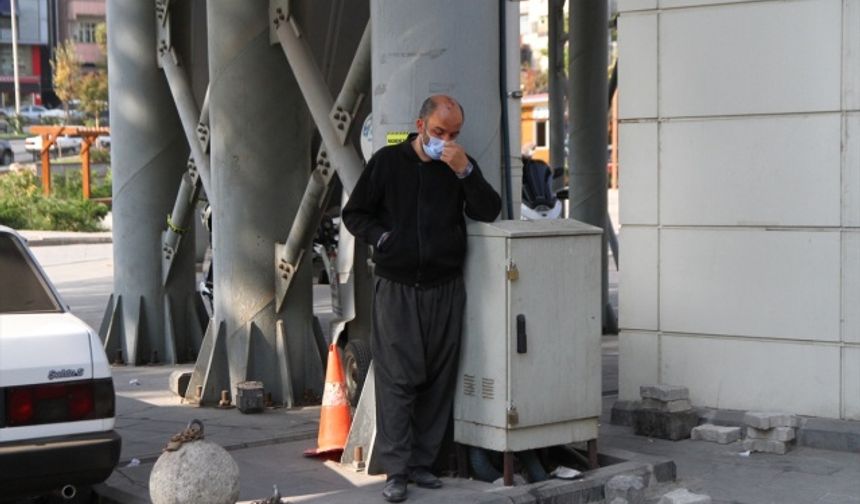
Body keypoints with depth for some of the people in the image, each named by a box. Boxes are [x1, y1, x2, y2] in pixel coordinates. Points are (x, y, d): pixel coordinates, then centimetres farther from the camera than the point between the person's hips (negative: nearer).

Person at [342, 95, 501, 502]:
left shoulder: (461, 166, 9)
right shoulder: (388, 162, 4)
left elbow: (489, 212, -2)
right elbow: (353, 213, 9)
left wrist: (465, 172, -13)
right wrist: (382, 236, -6)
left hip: (445, 288, 3)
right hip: (396, 286, -3)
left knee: (438, 379, 5)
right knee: (397, 378, -7)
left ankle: (422, 462, 15)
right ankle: (396, 471, -4)